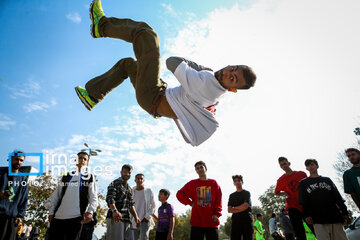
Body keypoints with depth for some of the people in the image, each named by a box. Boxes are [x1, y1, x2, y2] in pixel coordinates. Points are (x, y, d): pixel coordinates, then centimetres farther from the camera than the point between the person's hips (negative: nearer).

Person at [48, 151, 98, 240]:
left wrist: (90, 211, -14)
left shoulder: (90, 177, 9)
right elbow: (56, 195, 17)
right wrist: (51, 212, 8)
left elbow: (93, 198, 0)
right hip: (58, 217, 3)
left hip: (76, 217, -3)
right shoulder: (66, 176, 18)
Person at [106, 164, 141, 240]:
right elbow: (109, 198, -15)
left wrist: (136, 216, 12)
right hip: (115, 218, -7)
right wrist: (114, 210, -33)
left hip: (126, 219, 7)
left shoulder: (129, 188, 23)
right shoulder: (115, 183, -1)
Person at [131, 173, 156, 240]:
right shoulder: (132, 191, 6)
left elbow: (153, 206, 4)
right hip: (134, 221, 3)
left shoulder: (148, 191, 1)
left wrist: (147, 217, -6)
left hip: (145, 220, -3)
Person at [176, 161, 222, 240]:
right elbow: (179, 194, 9)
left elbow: (219, 200, 4)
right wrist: (190, 203, 0)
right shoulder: (192, 183, 7)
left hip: (211, 221, 0)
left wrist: (217, 214, -6)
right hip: (197, 221, 0)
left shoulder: (213, 183, 7)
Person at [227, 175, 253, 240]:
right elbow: (229, 210, 7)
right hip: (235, 220, 3)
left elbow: (245, 206, -8)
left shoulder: (246, 193, 8)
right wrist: (240, 210, -6)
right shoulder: (232, 195, 18)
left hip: (246, 219, -3)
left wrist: (234, 208, 2)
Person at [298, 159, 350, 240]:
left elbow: (338, 197, 14)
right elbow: (303, 201, 5)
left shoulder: (327, 180, 19)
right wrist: (307, 215, -7)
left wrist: (345, 212, 5)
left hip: (335, 216, 2)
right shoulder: (304, 183, 12)